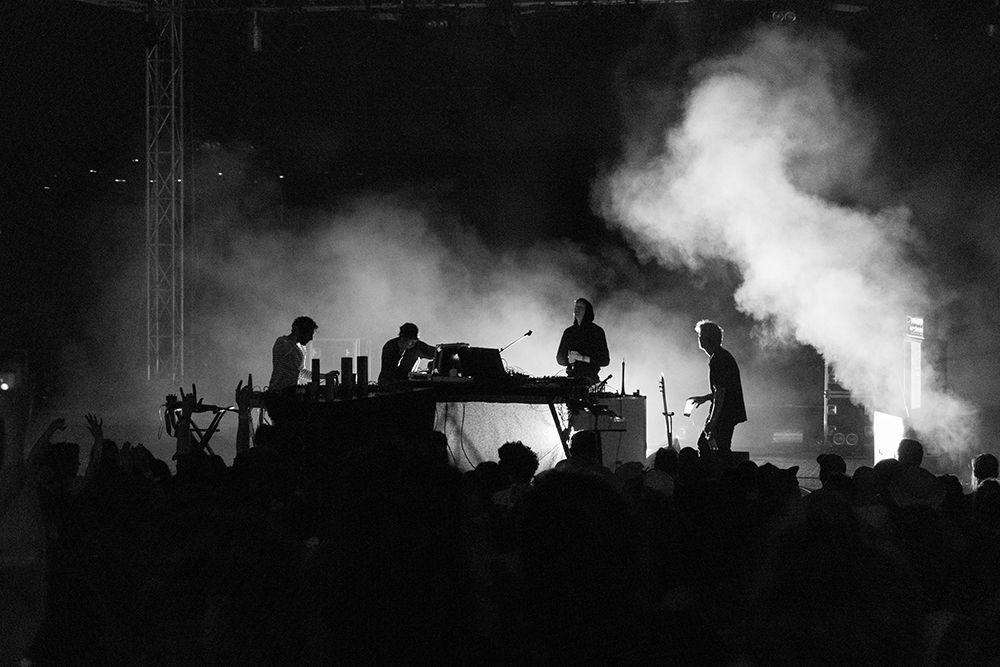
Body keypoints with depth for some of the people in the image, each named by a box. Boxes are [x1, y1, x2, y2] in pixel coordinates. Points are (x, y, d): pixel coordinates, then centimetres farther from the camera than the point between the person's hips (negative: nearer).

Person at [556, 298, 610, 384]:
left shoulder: (597, 331, 5)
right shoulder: (568, 332, 16)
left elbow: (605, 360, 0)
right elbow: (559, 358, 20)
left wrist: (582, 358, -10)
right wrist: (569, 360, -3)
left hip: (590, 377, -3)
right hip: (572, 377, 3)